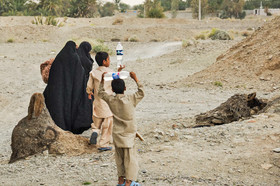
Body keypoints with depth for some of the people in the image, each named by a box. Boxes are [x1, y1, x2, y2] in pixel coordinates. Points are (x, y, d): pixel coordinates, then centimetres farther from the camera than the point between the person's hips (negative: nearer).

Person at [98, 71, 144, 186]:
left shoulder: (111, 100, -6)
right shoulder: (131, 100, -14)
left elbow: (101, 93, 12)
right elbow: (141, 93, 2)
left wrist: (102, 81, 16)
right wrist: (135, 79, 4)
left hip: (117, 134, 4)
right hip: (128, 134, -4)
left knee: (120, 158, 16)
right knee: (130, 158, 1)